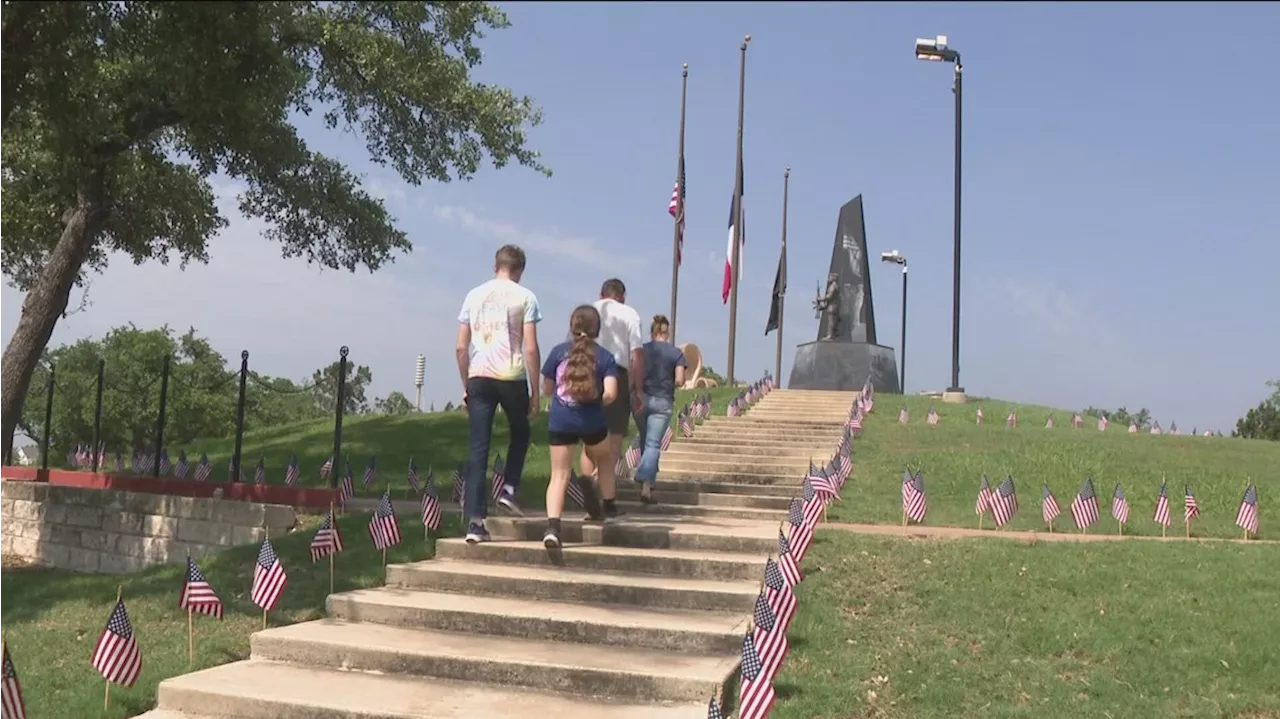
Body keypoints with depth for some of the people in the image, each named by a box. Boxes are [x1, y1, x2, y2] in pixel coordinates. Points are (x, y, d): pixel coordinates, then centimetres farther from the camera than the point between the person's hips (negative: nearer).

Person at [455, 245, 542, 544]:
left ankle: (475, 522, -2)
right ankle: (509, 490, 13)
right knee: (520, 434, 25)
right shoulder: (524, 297, 1)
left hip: (479, 377, 3)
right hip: (511, 377, -2)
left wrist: (466, 386, 18)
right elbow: (531, 349, -4)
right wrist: (535, 390, 3)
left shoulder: (474, 295, 12)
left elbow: (461, 347, 10)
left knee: (477, 450, 2)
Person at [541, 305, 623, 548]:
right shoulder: (605, 357, 0)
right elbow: (610, 394, -12)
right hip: (592, 423, 0)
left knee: (560, 475, 1)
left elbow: (547, 389, 7)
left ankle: (552, 526, -17)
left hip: (560, 423, 0)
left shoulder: (558, 351, 2)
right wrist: (598, 403, 9)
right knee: (603, 460, 29)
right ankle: (609, 509, 39)